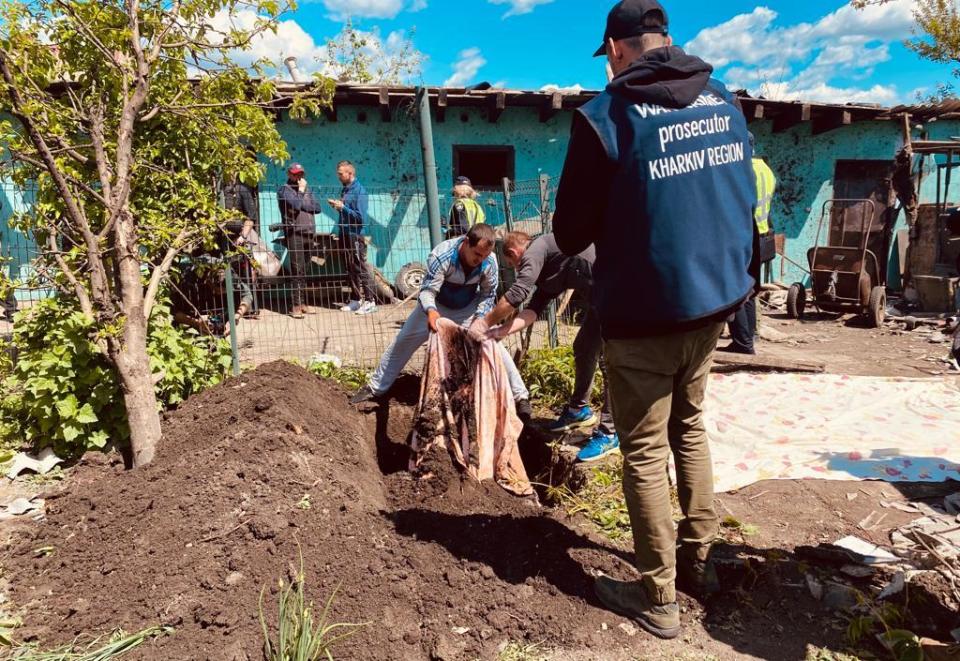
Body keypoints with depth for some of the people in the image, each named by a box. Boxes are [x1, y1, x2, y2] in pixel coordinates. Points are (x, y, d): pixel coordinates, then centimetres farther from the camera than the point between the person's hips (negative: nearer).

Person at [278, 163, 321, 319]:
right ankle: (296, 306, -10)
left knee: (305, 271, 6)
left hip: (309, 234, 6)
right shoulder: (285, 189, 0)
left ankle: (302, 302, 12)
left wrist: (303, 206, -5)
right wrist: (301, 191, -2)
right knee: (298, 271, -10)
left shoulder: (306, 188, 21)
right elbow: (297, 205, -16)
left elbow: (317, 207, 10)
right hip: (295, 234, -6)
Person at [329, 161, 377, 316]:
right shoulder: (345, 190, 14)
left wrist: (343, 207, -16)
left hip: (355, 235, -8)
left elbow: (360, 217, -17)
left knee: (361, 269, -7)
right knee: (351, 270, 12)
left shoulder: (359, 191, -11)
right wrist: (337, 206, 3)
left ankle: (370, 301, -4)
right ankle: (355, 300, 20)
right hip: (345, 235, 8)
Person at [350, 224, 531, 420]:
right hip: (437, 306, -1)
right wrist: (430, 311, -57)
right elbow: (427, 290, -36)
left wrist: (480, 317, -31)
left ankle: (521, 396, -6)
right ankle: (375, 389, 17)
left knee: (494, 344, -14)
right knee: (404, 341, 1)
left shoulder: (490, 261, -26)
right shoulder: (442, 255, -35)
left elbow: (488, 294, -14)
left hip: (469, 308, 1)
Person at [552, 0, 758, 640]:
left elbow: (571, 234, -10)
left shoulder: (604, 115, -14)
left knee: (645, 451, 6)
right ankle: (699, 561, 34)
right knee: (690, 428, 22)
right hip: (715, 299, 7)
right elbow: (742, 200, 14)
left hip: (643, 311, -6)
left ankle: (659, 598, 17)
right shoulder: (726, 102, 6)